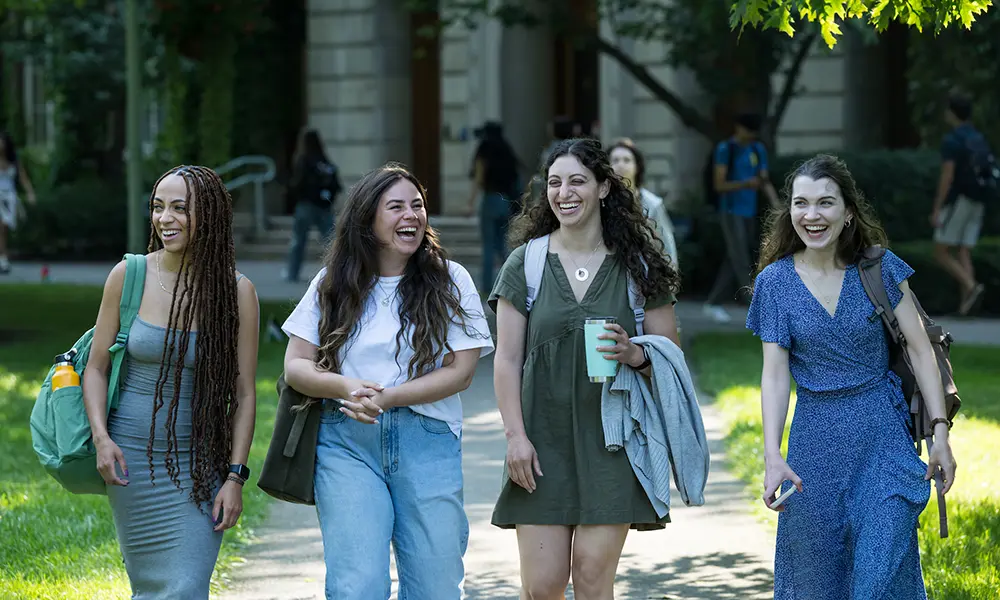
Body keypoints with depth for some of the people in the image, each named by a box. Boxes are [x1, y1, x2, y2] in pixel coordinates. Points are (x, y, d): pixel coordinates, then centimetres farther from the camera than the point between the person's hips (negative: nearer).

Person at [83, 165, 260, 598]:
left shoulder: (236, 291, -4)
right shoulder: (129, 276, -2)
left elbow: (244, 393, -2)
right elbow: (96, 366, 5)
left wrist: (235, 476, -6)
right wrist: (101, 437, -9)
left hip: (200, 463, -1)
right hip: (133, 455, 1)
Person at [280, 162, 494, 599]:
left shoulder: (451, 281, 5)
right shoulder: (333, 285, 8)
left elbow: (460, 371, -2)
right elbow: (295, 367, 6)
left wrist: (386, 397, -14)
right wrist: (347, 388, -15)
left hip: (427, 444, 0)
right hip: (346, 443, 0)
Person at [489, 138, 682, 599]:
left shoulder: (637, 266, 5)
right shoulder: (526, 264, 5)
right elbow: (507, 359, 3)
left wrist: (635, 355, -14)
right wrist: (516, 435, -6)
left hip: (612, 440, 0)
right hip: (544, 436, 0)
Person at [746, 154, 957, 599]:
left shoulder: (880, 267, -3)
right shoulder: (775, 281, -2)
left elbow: (920, 350, -1)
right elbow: (774, 374, -5)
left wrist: (940, 432, -8)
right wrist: (772, 456, -15)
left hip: (883, 435, -1)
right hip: (815, 438, 1)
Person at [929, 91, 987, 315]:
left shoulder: (951, 140, -13)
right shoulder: (980, 140, 13)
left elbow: (947, 176, -20)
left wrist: (936, 210, -19)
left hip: (957, 203, -8)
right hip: (976, 205, 8)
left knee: (941, 254, -1)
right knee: (963, 257, 6)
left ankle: (971, 287, -21)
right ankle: (964, 306, -7)